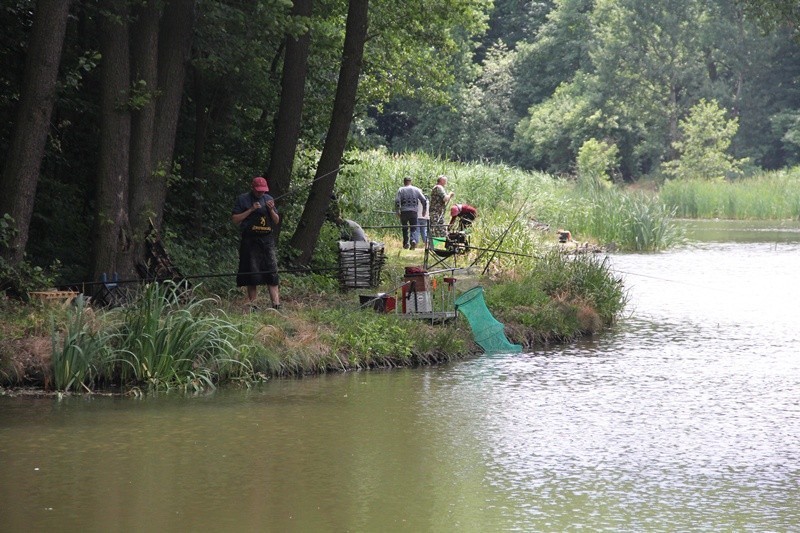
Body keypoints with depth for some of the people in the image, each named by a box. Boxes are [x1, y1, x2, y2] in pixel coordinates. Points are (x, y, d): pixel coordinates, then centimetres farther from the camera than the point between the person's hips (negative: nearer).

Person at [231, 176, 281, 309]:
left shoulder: (269, 199, 14)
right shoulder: (242, 199, 3)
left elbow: (277, 221, 15)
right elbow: (235, 219, -4)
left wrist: (271, 210, -4)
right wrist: (251, 210, -12)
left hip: (267, 240, 3)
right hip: (250, 241, -3)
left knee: (272, 272, -6)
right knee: (252, 275, -1)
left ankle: (276, 303, -10)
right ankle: (252, 305, 5)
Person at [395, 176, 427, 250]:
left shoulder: (401, 190, 2)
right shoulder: (416, 190, 8)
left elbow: (397, 201, -8)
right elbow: (424, 200, 5)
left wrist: (397, 211, 0)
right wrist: (424, 210, 16)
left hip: (404, 211, -1)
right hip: (413, 212, 1)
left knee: (405, 228, 11)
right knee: (413, 228, 5)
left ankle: (406, 243, 7)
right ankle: (413, 240, -20)